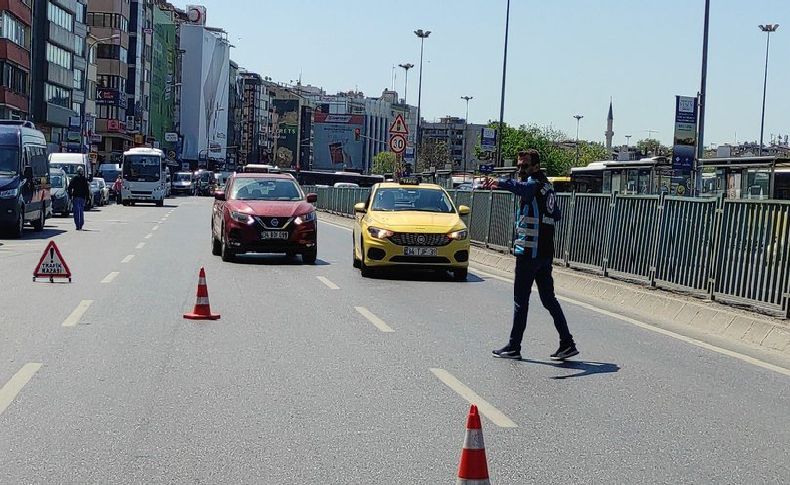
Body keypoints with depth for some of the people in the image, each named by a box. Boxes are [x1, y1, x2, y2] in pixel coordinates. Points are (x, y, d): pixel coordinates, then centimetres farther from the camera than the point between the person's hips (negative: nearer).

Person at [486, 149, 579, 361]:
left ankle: (514, 347, 4)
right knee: (549, 298, 12)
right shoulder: (547, 186, 16)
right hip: (545, 252, 9)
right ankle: (567, 344, 11)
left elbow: (520, 187, -39)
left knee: (521, 300, -2)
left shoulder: (534, 184, -12)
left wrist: (500, 183, -55)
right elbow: (557, 215, 28)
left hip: (529, 251, -9)